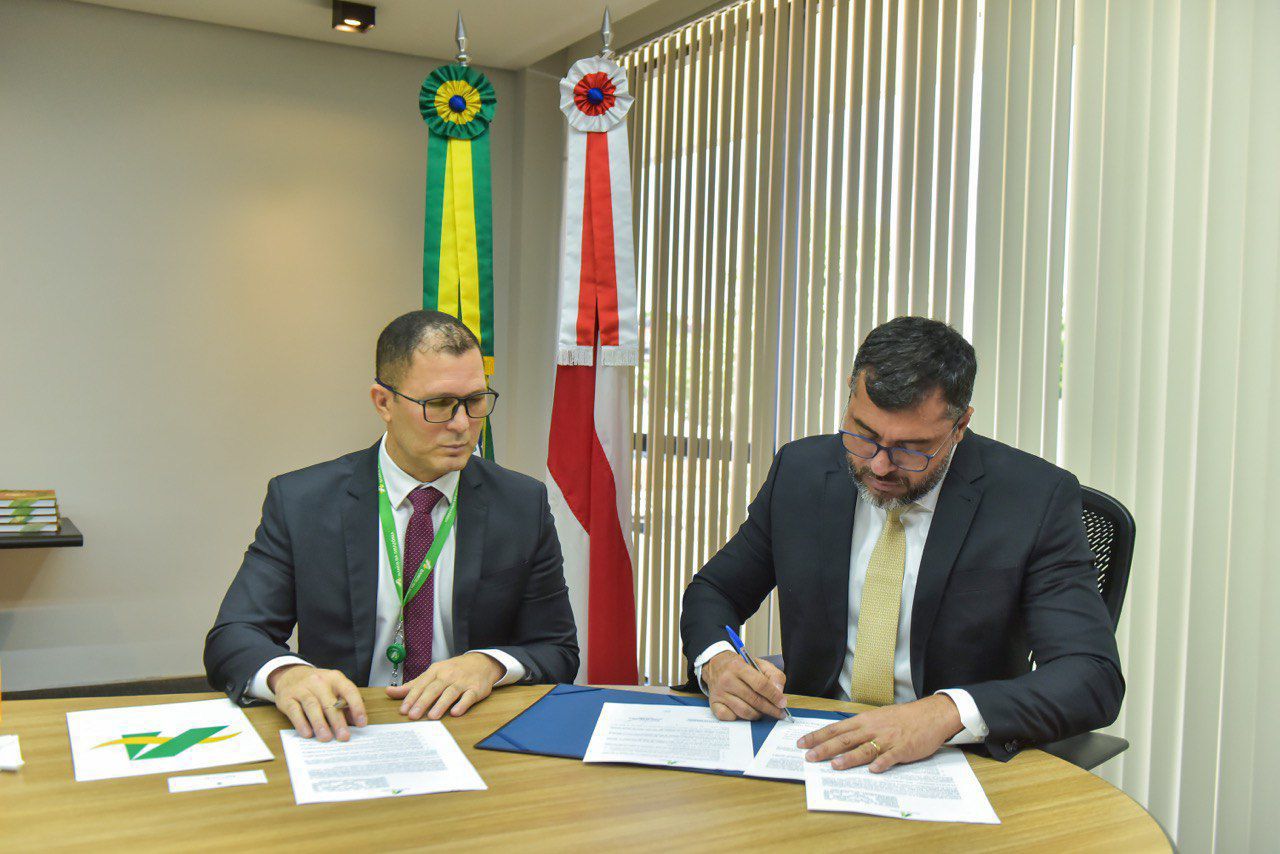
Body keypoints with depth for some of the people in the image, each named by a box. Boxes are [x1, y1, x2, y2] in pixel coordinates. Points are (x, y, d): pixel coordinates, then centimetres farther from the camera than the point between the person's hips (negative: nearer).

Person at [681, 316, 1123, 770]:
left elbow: (1095, 678, -17)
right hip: (818, 747, 3)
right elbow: (712, 592, 10)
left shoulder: (1036, 499, -10)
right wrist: (717, 661, -14)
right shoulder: (799, 470, 0)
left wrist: (945, 714, -33)